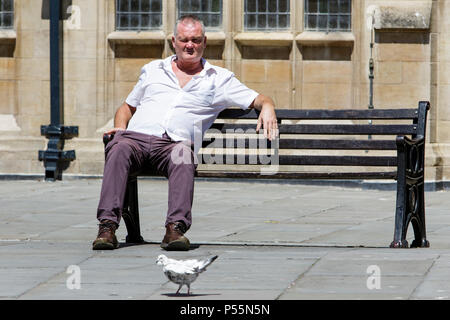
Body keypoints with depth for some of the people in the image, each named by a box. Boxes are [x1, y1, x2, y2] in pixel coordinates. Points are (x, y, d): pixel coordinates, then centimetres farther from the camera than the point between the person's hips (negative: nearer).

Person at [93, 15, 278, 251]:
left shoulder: (219, 78, 23)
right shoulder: (152, 70, 29)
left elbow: (259, 100, 18)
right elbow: (127, 107, 34)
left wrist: (267, 108, -6)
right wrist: (120, 126, 12)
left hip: (175, 143, -1)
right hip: (136, 135, 1)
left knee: (183, 156, -38)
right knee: (119, 150, -34)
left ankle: (176, 227, -49)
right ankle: (107, 225, -43)